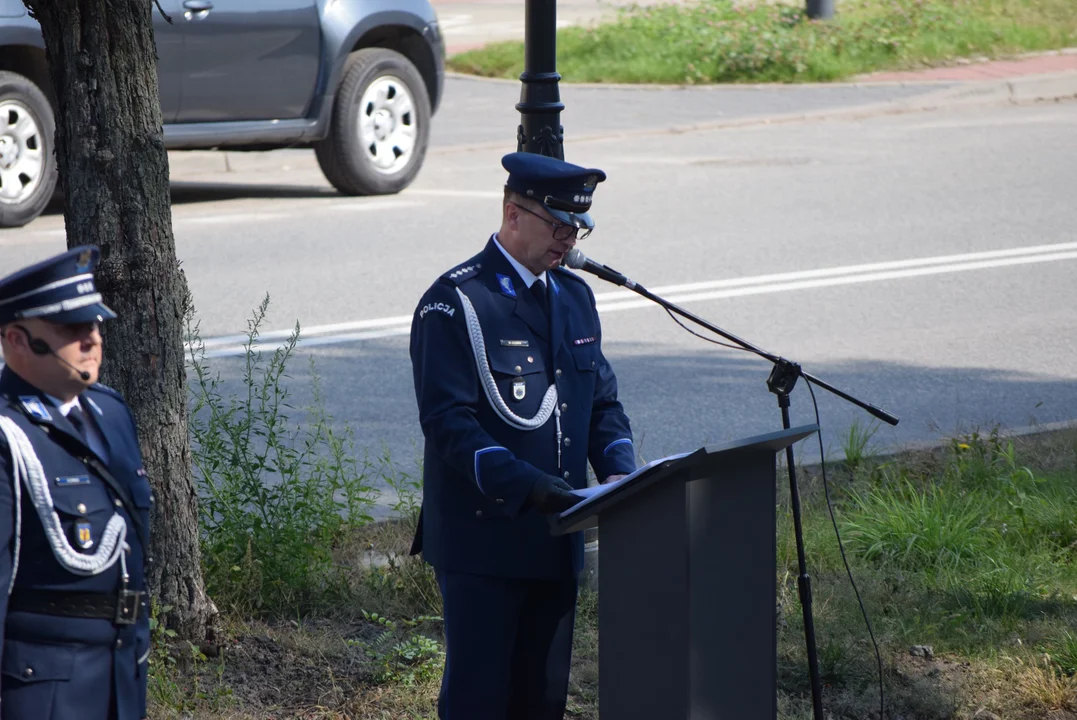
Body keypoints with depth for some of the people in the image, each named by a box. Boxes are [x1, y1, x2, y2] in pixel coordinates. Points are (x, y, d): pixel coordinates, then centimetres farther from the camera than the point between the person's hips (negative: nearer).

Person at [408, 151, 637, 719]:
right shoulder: (455, 303, -11)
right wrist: (525, 484, -26)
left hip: (555, 540, 7)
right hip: (482, 540, -7)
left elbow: (603, 399, 19)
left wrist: (618, 470, -2)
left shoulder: (574, 296, 14)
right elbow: (448, 421, -17)